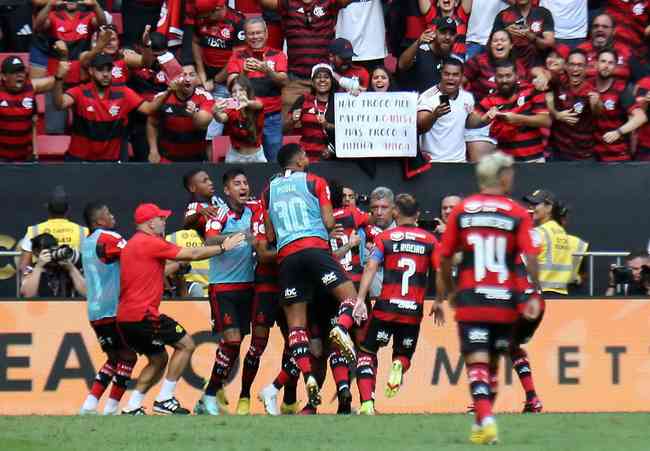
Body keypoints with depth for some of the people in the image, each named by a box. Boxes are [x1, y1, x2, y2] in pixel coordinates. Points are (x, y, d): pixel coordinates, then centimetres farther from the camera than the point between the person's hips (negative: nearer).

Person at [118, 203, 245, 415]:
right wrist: (223, 247, 2)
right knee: (186, 345, -1)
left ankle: (132, 408, 13)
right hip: (143, 315, -10)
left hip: (125, 318, 10)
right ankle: (164, 399, -4)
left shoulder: (130, 245, 19)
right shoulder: (150, 242, -10)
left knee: (158, 359, 20)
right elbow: (193, 255, -8)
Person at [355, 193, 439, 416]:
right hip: (414, 311, 1)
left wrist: (360, 299, -13)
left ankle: (367, 403, -5)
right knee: (404, 355, 22)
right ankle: (398, 367, -17)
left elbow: (370, 268, -8)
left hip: (386, 307, -1)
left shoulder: (385, 238, 4)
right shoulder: (430, 241, 7)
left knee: (367, 353, 14)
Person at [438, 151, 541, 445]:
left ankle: (485, 418, -24)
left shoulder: (461, 211, 3)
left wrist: (448, 292, 21)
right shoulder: (518, 214, -2)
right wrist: (535, 296, -4)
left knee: (477, 363, -5)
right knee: (492, 363, 15)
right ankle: (482, 421, 21)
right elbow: (530, 257, -11)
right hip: (505, 301, 0)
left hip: (470, 300, 0)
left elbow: (445, 258, 7)